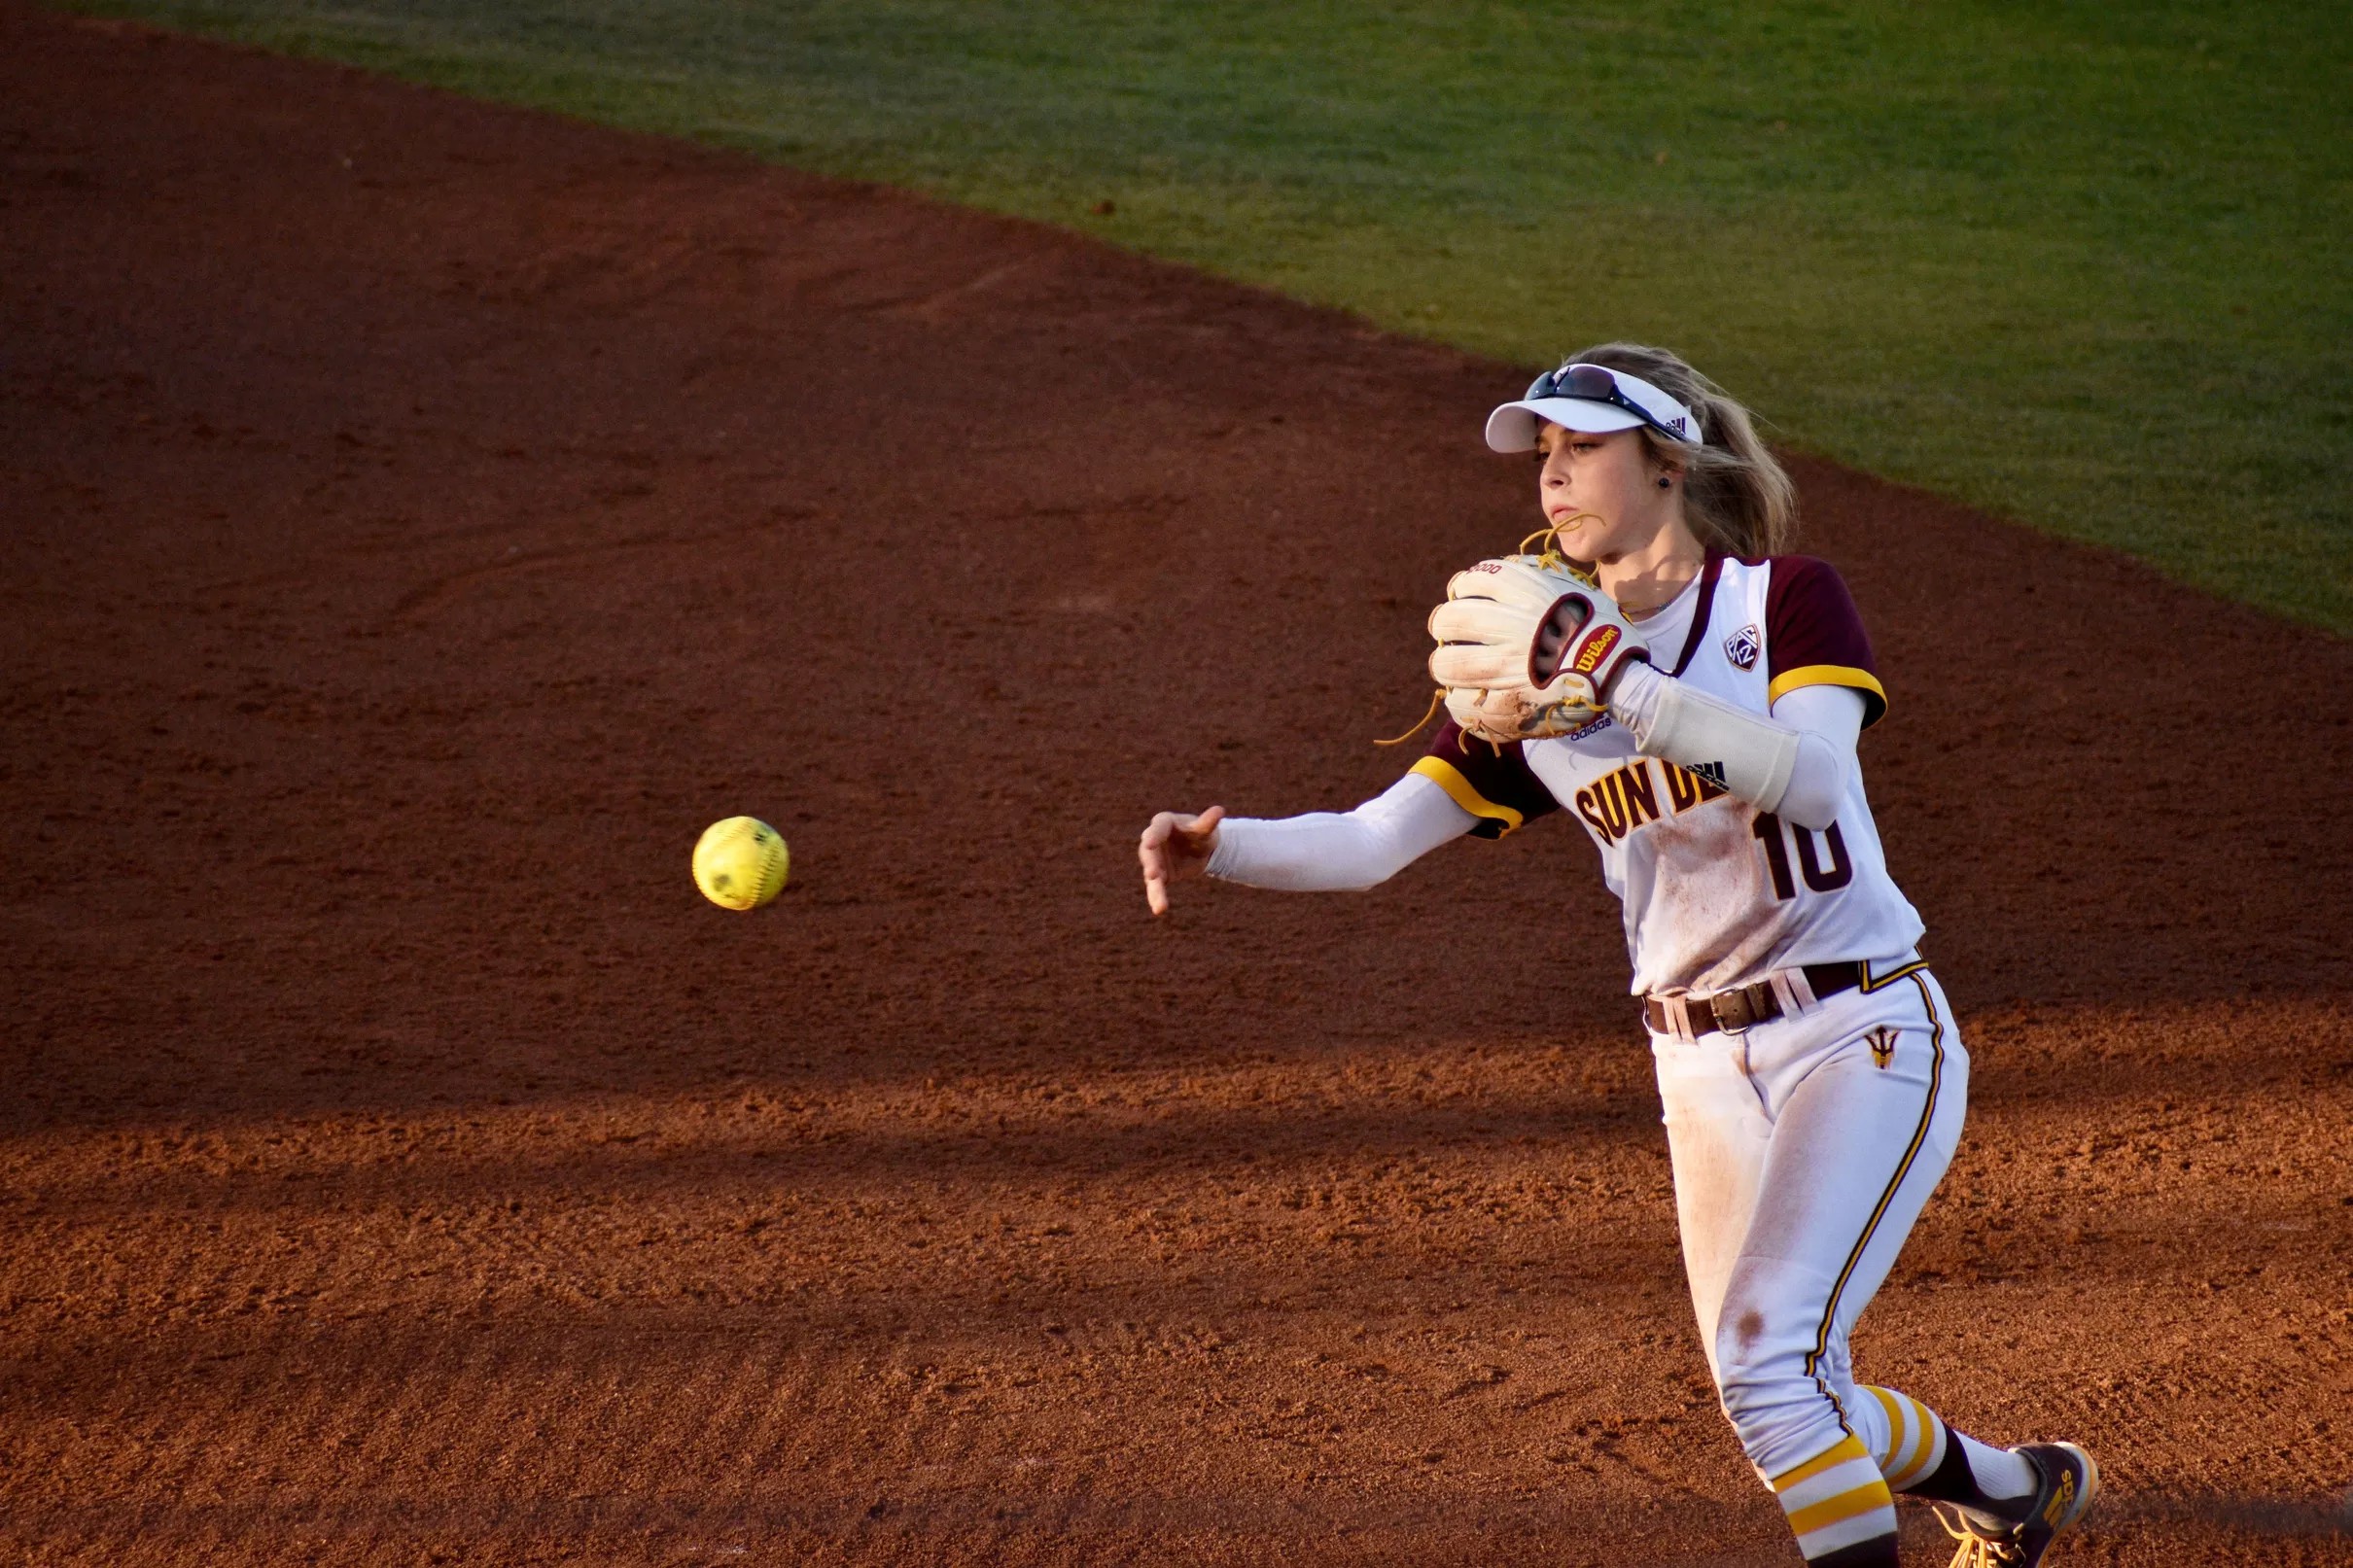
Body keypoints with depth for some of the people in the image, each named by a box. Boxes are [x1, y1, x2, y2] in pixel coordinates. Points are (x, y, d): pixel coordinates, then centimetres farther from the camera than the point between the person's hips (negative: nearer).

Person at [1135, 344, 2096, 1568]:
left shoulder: (1785, 599, -7)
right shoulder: (1541, 677, 6)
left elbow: (1812, 775, -27)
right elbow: (1372, 841, -1)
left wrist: (1621, 685, -35)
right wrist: (1219, 849, -19)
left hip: (1863, 1039, -6)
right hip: (1703, 1073, 6)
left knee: (1766, 1352, -23)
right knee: (1791, 1413, 12)